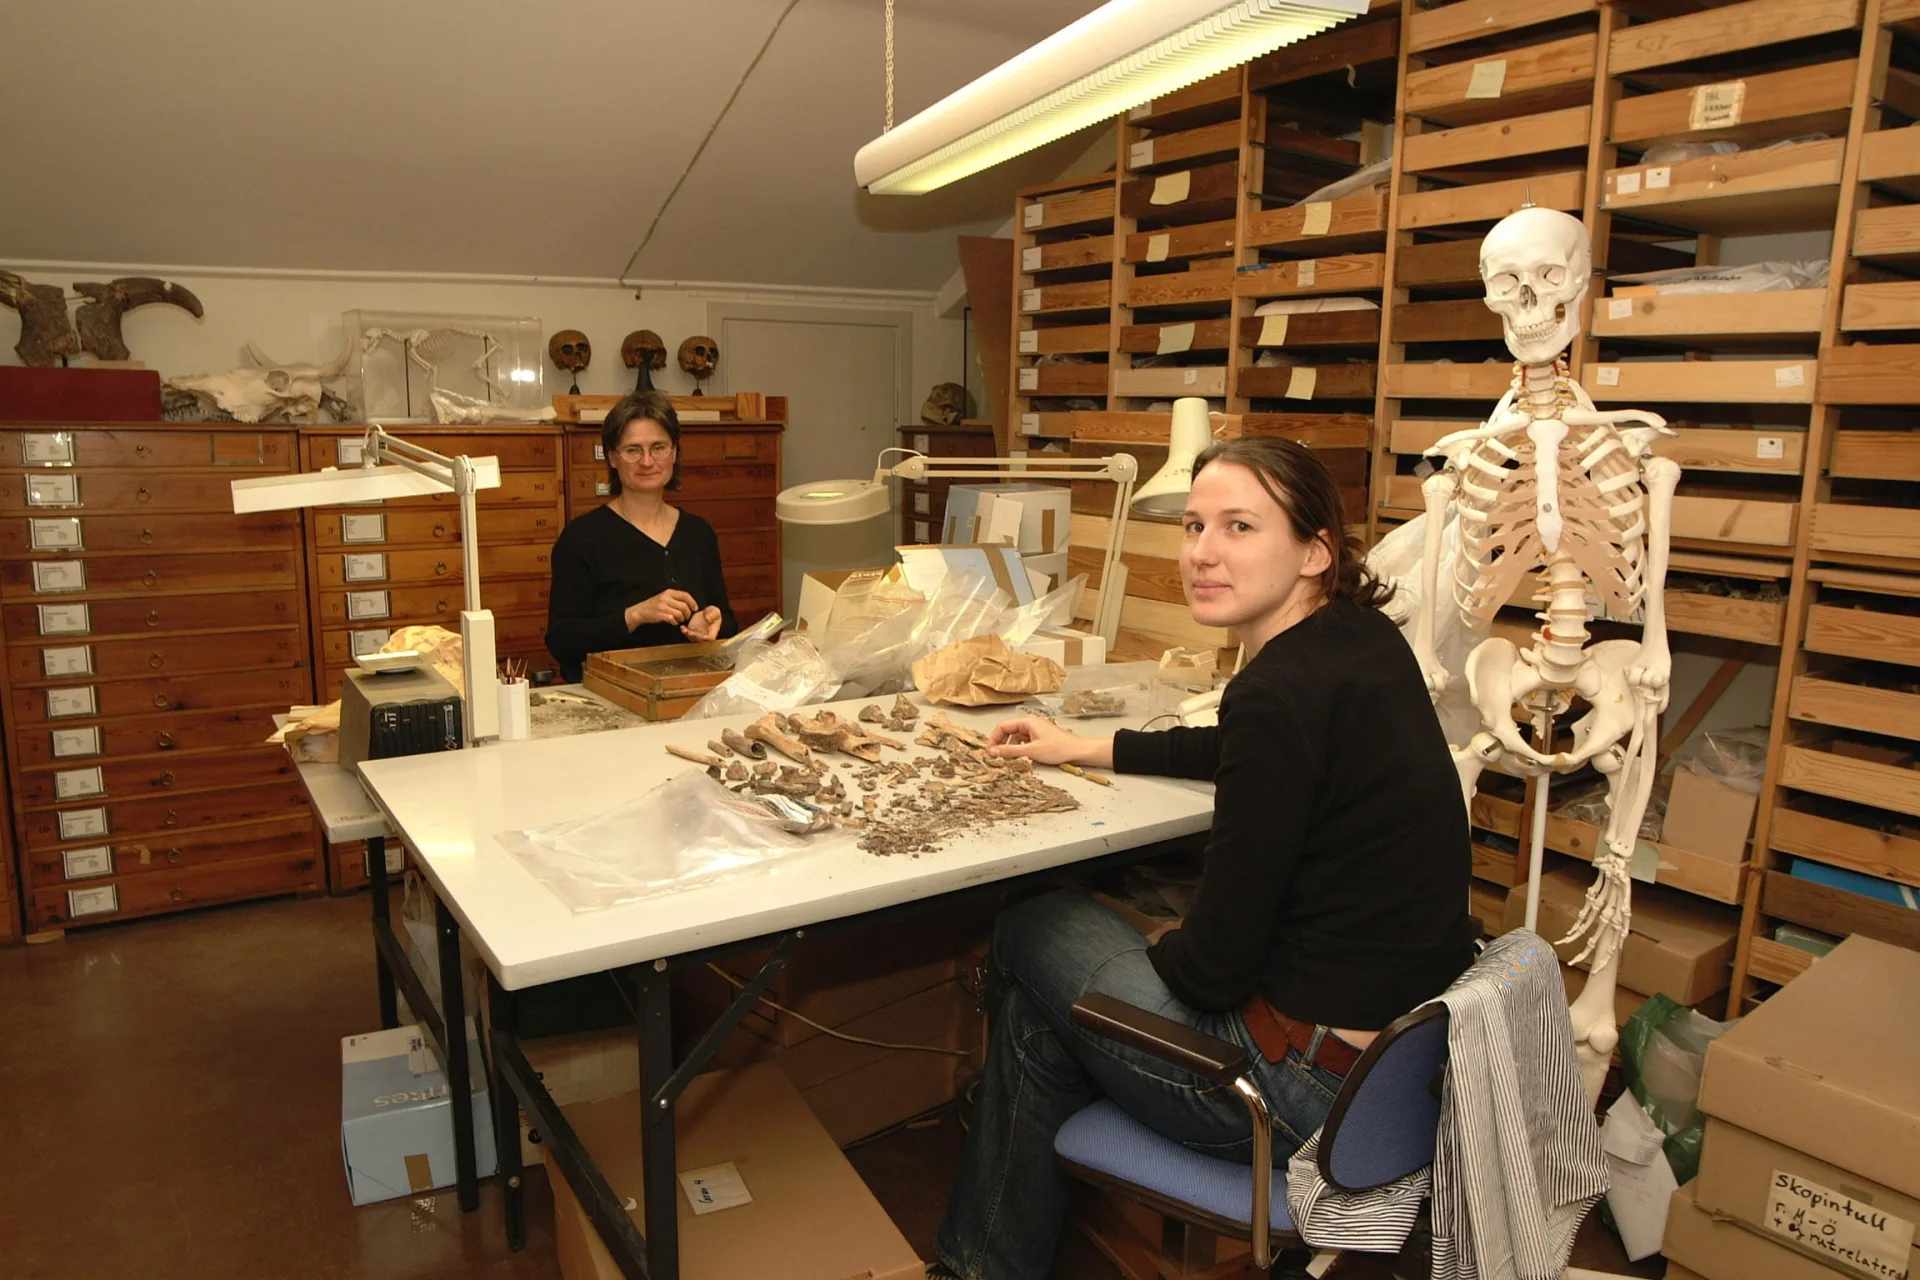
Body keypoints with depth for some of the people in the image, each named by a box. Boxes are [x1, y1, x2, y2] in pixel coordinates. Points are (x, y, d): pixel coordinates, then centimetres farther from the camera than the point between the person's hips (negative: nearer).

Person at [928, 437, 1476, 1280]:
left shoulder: (1282, 692, -26)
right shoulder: (1364, 640, 2)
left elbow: (1216, 964, -20)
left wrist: (1159, 950, 2)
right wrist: (1087, 750, 24)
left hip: (1315, 1095, -8)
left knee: (1028, 934, 12)